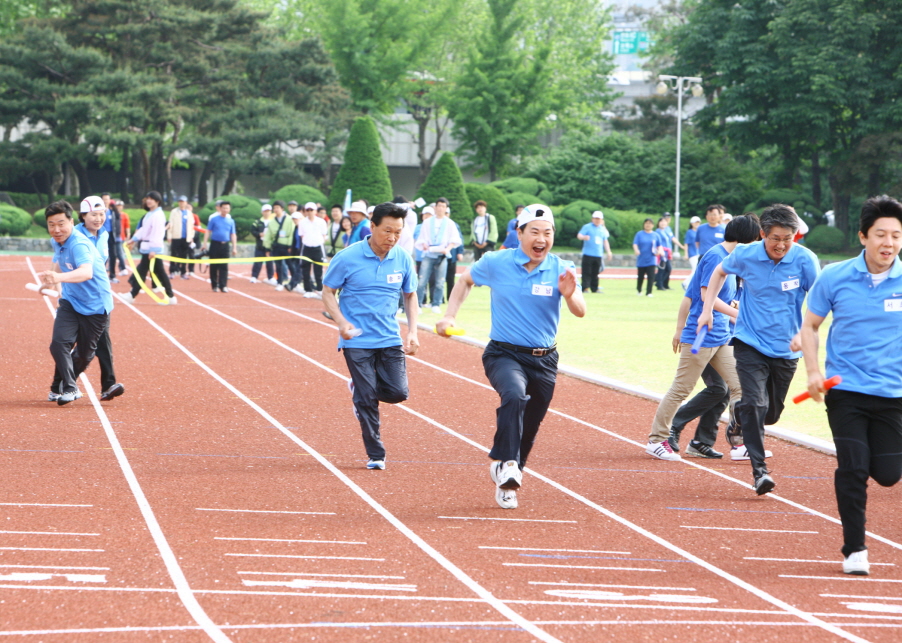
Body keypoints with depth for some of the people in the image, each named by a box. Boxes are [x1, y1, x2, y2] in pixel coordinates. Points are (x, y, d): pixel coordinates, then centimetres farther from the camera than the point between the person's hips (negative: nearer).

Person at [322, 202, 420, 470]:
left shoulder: (403, 259, 1)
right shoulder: (348, 258, -10)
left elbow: (410, 295, 14)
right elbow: (327, 292, -1)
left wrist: (412, 332, 3)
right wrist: (341, 322, -17)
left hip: (390, 339, 3)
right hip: (357, 341, -3)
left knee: (398, 392, -6)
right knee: (368, 400, -5)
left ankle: (359, 388, 25)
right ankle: (375, 455, 11)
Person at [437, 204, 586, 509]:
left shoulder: (561, 270, -5)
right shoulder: (496, 263, -5)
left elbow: (580, 312, -16)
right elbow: (465, 281, 15)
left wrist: (569, 294, -37)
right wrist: (449, 316, 6)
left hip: (544, 360, 2)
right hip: (504, 355, -2)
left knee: (529, 429, 10)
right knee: (515, 395, -34)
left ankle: (507, 483, 31)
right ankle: (504, 463, -27)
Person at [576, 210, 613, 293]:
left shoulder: (603, 229, 16)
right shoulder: (587, 227, 0)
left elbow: (605, 241, 24)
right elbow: (579, 235, -10)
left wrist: (608, 252, 18)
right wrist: (584, 237, -32)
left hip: (598, 255, 5)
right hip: (588, 254, -5)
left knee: (595, 273, 7)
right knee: (587, 272, -8)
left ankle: (594, 288, 11)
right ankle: (585, 288, -8)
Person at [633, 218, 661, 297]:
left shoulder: (655, 235, 6)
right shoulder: (639, 234, 1)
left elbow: (659, 246, 16)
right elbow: (635, 244, -8)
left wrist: (659, 251, -5)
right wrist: (636, 250, -28)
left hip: (651, 260, 0)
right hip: (641, 260, 0)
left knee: (651, 276, -12)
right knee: (640, 276, 10)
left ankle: (648, 292, -8)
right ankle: (639, 290, 33)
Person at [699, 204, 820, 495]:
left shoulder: (805, 260, -12)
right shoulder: (745, 255, -9)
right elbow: (720, 272, 14)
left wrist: (803, 333, -19)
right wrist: (707, 309, 8)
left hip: (786, 350, 1)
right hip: (750, 344, -1)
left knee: (771, 413, 13)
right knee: (755, 404, -19)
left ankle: (740, 417, 48)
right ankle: (759, 469, -14)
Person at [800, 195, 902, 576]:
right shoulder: (835, 277, -3)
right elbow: (810, 325, 9)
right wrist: (814, 372, -4)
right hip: (846, 390, -1)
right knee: (853, 467, -10)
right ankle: (854, 549, 4)